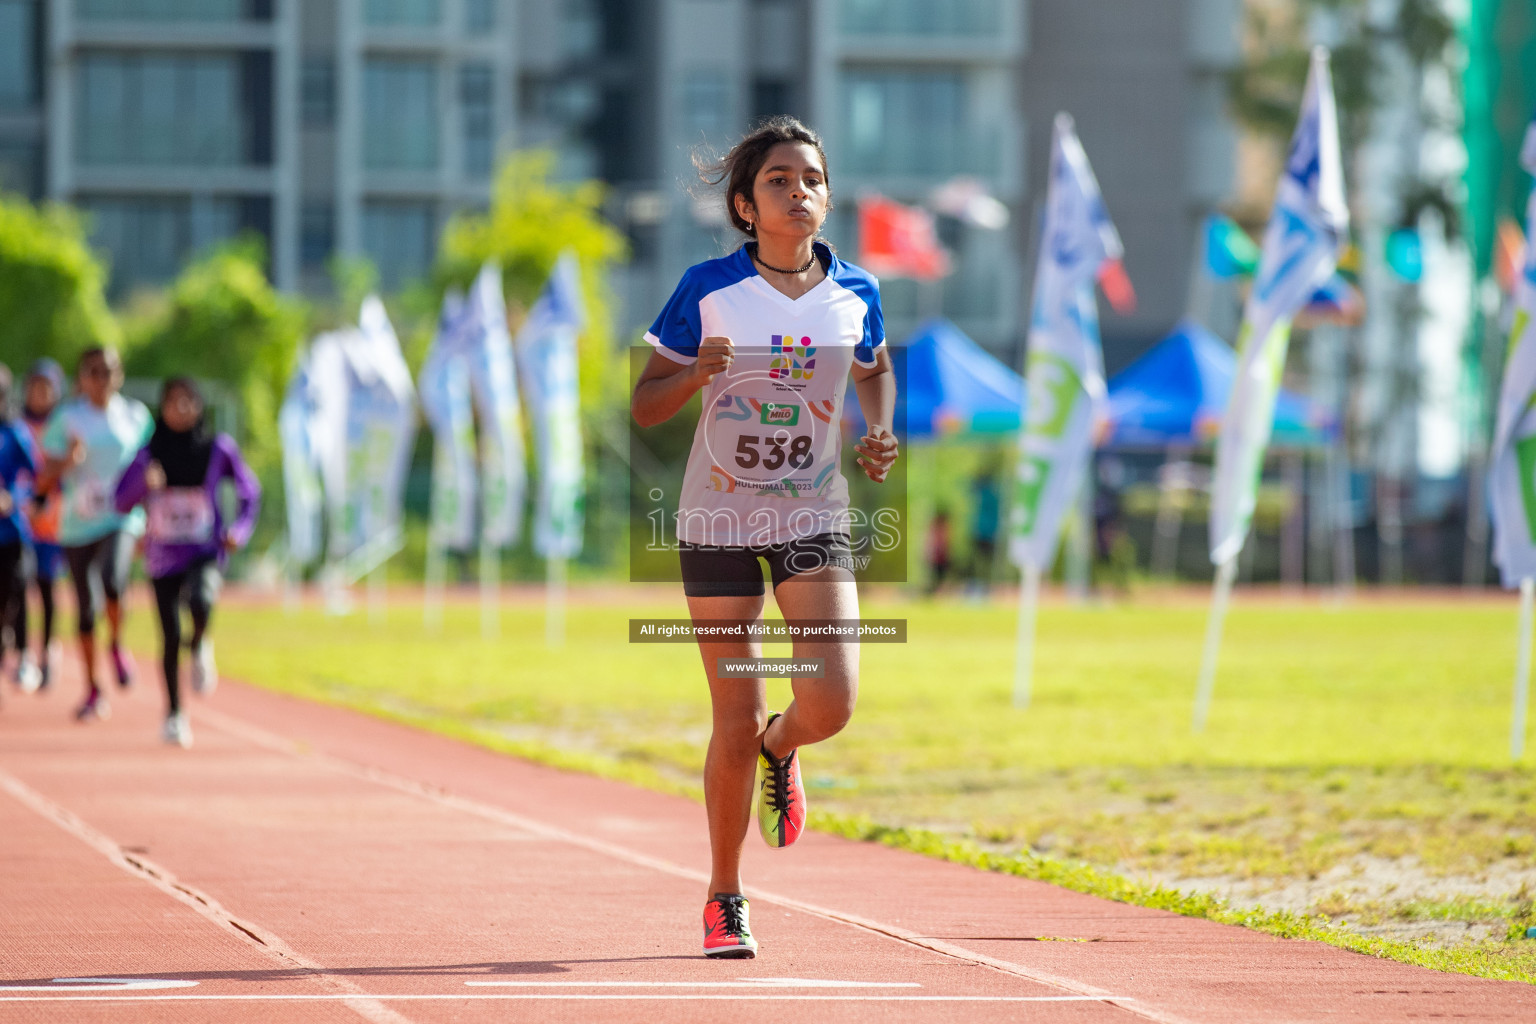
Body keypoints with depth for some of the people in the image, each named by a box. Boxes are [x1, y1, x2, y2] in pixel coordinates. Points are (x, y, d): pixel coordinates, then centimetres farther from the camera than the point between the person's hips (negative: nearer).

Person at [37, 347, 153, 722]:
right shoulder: (66, 419, -1)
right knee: (86, 607, 6)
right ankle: (93, 689, 22)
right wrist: (66, 462, -21)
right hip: (78, 523, 1)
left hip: (122, 519, -1)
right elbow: (44, 482, -2)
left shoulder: (136, 416, 5)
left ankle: (117, 646, -1)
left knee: (112, 579, -29)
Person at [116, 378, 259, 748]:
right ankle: (174, 714, 22)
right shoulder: (149, 453, -2)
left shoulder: (218, 449, -3)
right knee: (171, 638, 3)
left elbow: (249, 491, 8)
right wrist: (144, 481, -23)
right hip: (164, 557, 1)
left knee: (201, 600, -33)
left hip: (206, 553, -1)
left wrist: (240, 530, -7)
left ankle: (200, 647, 2)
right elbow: (122, 502, -4)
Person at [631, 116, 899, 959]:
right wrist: (696, 374, -22)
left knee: (831, 704, -14)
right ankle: (724, 898, 18)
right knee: (736, 721, -1)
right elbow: (644, 406, -2)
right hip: (718, 518, -2)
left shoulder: (856, 294, 0)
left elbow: (875, 370, 22)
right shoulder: (708, 289, -7)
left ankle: (779, 748, 25)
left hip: (813, 516, 2)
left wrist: (879, 436, 3)